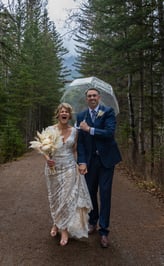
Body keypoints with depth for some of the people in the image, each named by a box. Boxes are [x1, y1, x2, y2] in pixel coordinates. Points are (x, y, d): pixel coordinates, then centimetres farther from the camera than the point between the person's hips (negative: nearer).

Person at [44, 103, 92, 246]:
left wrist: (78, 166, 2)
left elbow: (75, 151, 7)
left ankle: (65, 229, 13)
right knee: (55, 198, 12)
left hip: (69, 168, 0)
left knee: (67, 198, 0)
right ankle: (56, 223, 34)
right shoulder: (50, 129, -4)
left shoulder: (74, 131, 0)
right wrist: (47, 159, -19)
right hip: (53, 168, 0)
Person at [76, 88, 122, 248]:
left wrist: (89, 129, -14)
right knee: (90, 192, 13)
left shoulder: (108, 112, -4)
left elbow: (110, 133, -17)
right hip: (89, 160, 3)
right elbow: (80, 141, 0)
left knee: (105, 194, 2)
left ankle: (104, 230, 14)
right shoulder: (81, 116, 4)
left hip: (106, 158, -3)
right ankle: (92, 222, 35)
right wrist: (82, 162, -9)